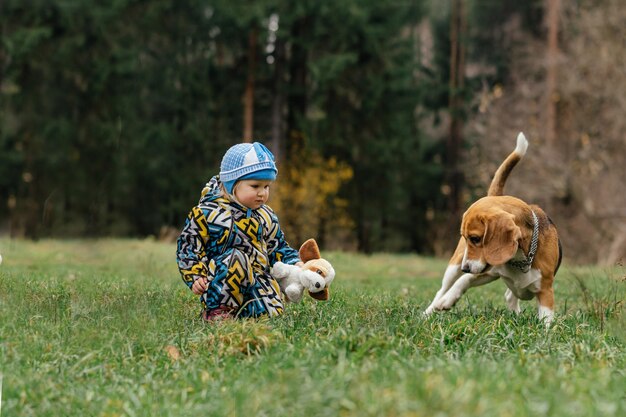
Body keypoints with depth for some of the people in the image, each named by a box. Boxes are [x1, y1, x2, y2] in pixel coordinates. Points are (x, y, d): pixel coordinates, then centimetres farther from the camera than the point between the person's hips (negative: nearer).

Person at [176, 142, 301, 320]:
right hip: (219, 284, -5)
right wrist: (196, 277, -15)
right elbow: (188, 247, -2)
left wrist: (296, 265, 3)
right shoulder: (206, 214, -4)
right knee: (236, 258, -36)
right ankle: (216, 310, -20)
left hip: (257, 281, 5)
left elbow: (278, 248, 21)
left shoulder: (266, 217, 13)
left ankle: (235, 310, 7)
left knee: (273, 311, -22)